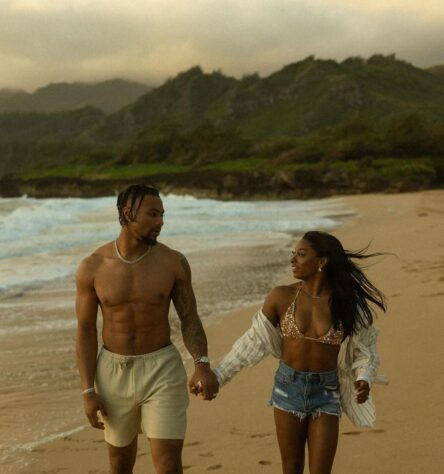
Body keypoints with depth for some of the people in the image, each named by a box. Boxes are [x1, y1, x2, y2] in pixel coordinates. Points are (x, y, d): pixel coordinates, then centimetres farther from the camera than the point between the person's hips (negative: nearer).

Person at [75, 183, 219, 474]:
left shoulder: (174, 262, -8)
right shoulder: (92, 267, -8)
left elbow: (190, 319, -4)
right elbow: (86, 331, -3)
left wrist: (203, 365, -22)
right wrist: (88, 390, -8)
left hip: (162, 369, -1)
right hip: (113, 371, 1)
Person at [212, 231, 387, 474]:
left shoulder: (345, 302, -7)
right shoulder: (282, 297, -6)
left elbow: (364, 349, 3)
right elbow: (253, 342, 1)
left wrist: (364, 379, -16)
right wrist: (218, 376, -1)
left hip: (326, 391, -1)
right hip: (288, 387, 1)